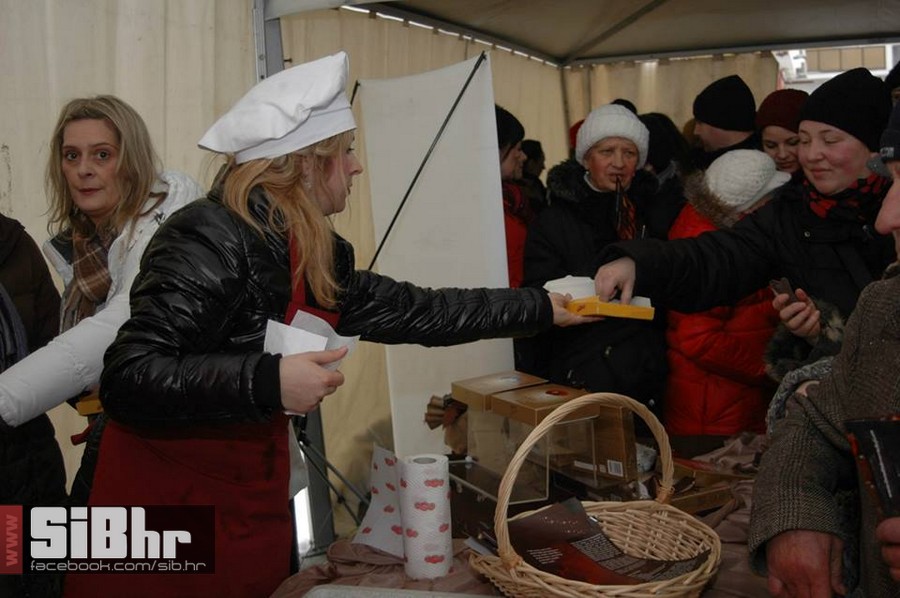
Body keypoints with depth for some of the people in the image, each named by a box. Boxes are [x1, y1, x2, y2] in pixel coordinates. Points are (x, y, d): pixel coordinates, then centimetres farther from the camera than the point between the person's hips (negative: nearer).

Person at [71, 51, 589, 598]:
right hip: (167, 497, -8)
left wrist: (538, 308, 16)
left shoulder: (317, 257, 4)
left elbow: (412, 312, 11)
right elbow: (129, 379, -26)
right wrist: (268, 382, -32)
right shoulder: (213, 241, -22)